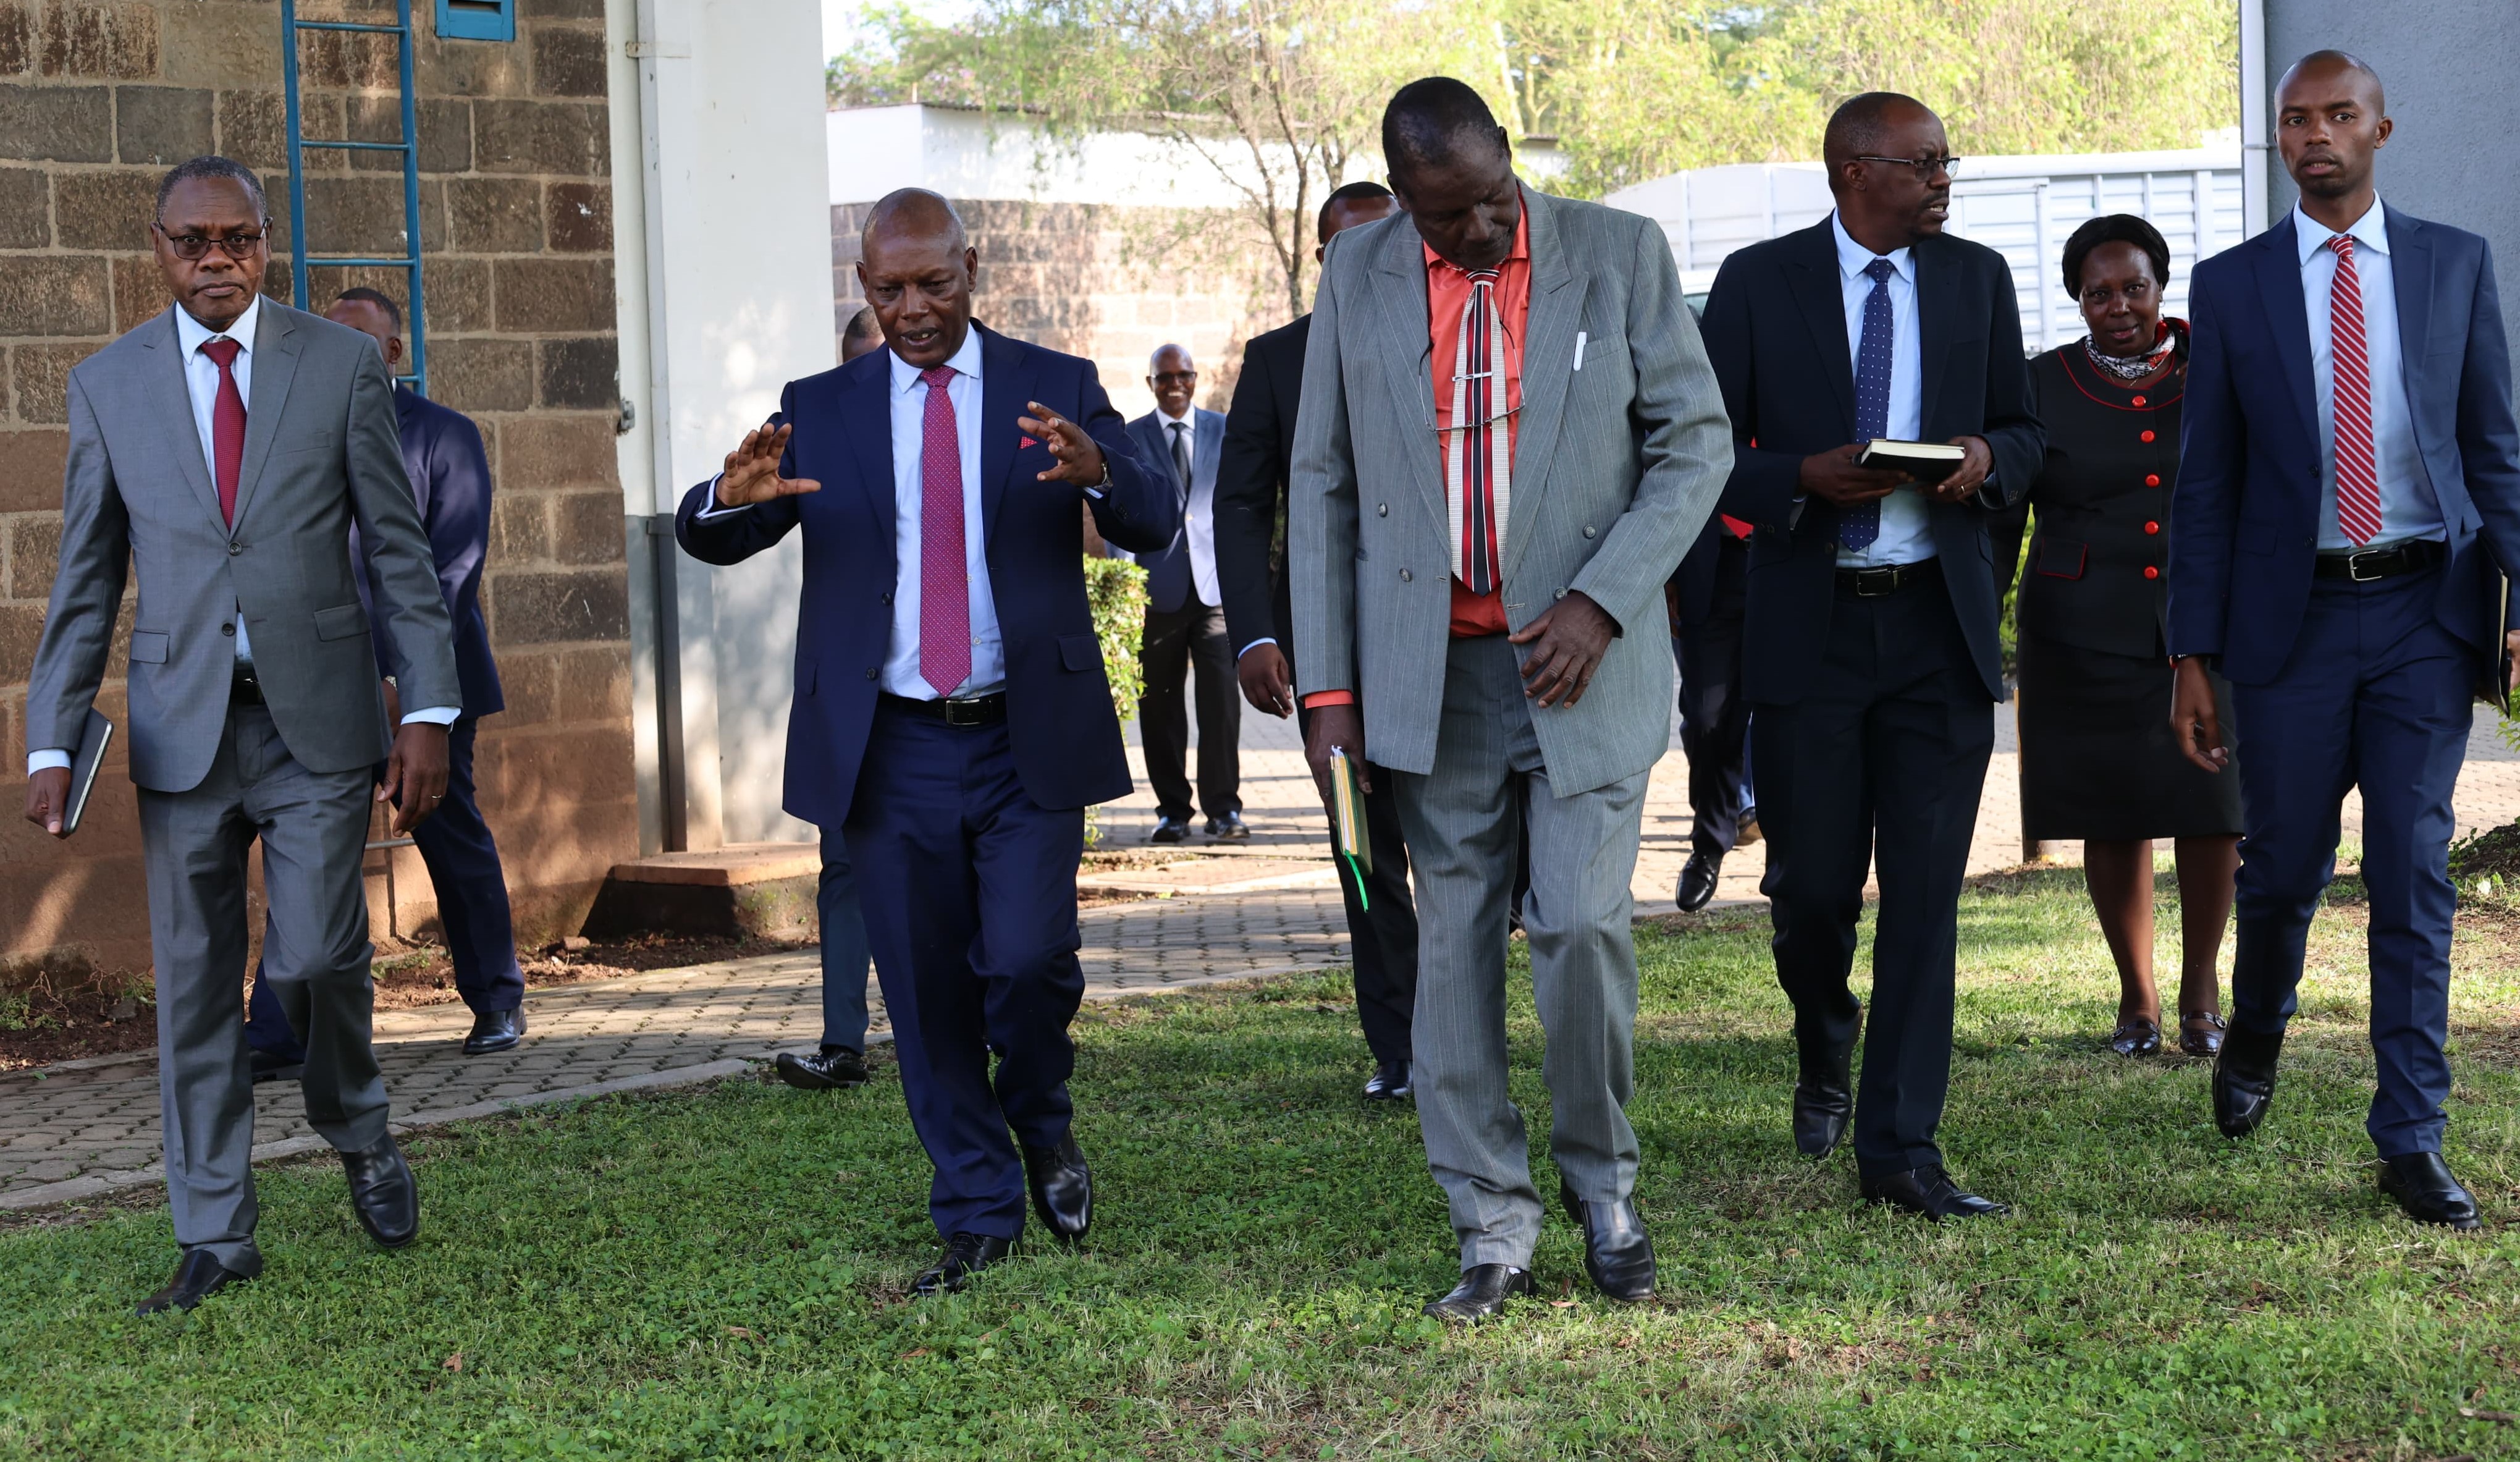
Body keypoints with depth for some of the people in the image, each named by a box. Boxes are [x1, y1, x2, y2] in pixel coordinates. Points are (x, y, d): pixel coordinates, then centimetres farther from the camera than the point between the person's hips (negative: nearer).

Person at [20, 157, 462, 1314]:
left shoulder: (343, 365, 2)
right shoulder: (107, 384, 6)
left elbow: (399, 550, 2)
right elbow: (85, 579, 8)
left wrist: (429, 708, -4)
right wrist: (52, 742, 1)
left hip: (319, 718, -2)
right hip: (182, 727, 2)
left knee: (315, 958, -9)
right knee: (194, 983, 5)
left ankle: (356, 1131, 23)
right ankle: (215, 1237, 16)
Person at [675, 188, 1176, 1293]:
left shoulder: (1055, 389, 4)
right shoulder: (818, 411, 7)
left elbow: (1155, 526, -6)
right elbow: (706, 541, 0)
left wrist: (1098, 471, -29)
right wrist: (733, 497, -25)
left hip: (1027, 743, -1)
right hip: (893, 751, 2)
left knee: (1027, 961, -13)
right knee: (925, 995, 5)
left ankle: (1042, 1121, 19)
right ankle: (977, 1217, 20)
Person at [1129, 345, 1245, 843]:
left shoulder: (1223, 431, 12)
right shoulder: (1130, 439, 8)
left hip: (1216, 585, 0)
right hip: (1158, 591, 0)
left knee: (1221, 699, -9)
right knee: (1159, 706, 3)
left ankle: (1224, 809, -1)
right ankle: (1172, 810, 13)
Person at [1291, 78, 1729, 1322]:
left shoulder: (1620, 254, -1)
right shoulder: (1356, 275, 4)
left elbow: (1695, 443, 0)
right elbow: (1323, 484, 6)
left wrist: (1602, 602, -13)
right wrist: (1329, 686, 1)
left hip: (1584, 661, -2)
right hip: (1431, 672, 2)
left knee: (1583, 927, -7)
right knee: (1454, 945, 3)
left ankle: (1604, 1188, 16)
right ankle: (1493, 1230, 12)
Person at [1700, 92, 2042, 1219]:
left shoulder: (1977, 278, 9)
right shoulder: (1759, 282, 0)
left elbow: (2024, 430, 17)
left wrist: (1988, 458, -7)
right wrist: (1806, 478, -18)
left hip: (1941, 628, 2)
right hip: (1809, 629, -2)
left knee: (1926, 894, -2)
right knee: (1812, 884, 3)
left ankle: (1900, 1150, 4)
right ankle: (1825, 1054, 36)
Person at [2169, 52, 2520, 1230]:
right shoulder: (2232, 286, 4)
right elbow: (2207, 481, 5)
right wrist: (2193, 657, 1)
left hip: (2425, 614, 0)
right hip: (2294, 615, 0)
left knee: (2414, 876, -2)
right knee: (2283, 866, 7)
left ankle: (2412, 1137, 5)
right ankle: (2255, 1041, 38)